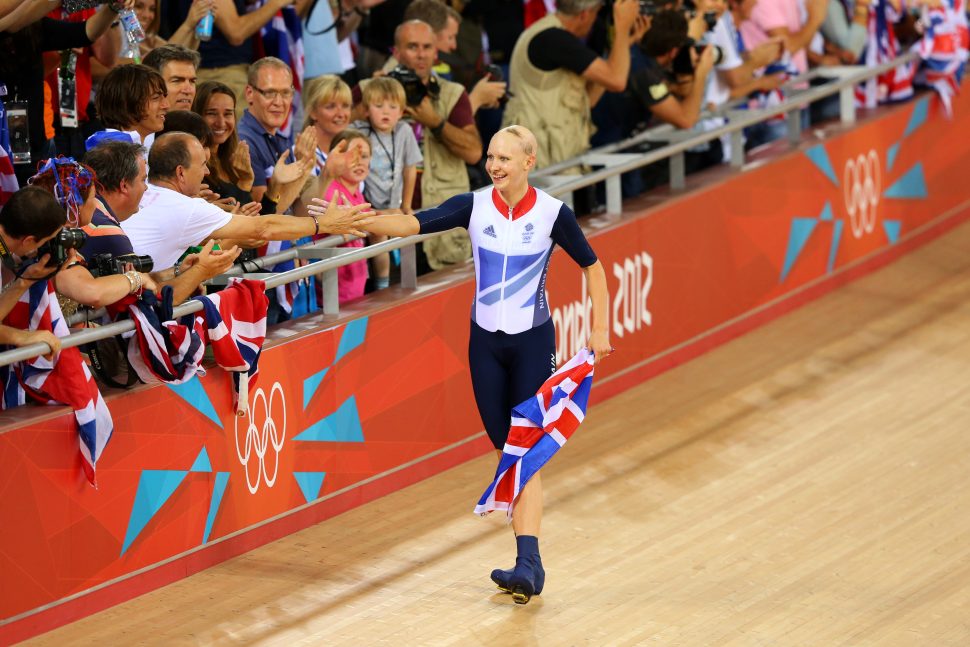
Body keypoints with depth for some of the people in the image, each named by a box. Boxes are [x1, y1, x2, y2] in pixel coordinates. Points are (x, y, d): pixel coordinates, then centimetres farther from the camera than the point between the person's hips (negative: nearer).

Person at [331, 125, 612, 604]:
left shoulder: (553, 213, -9)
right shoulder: (474, 206, -3)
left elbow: (591, 266, 4)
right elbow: (411, 224, -12)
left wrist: (600, 330, 0)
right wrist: (356, 221, -27)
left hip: (533, 340, -3)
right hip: (486, 341, 3)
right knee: (506, 451, 7)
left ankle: (528, 564, -19)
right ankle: (529, 565, 16)